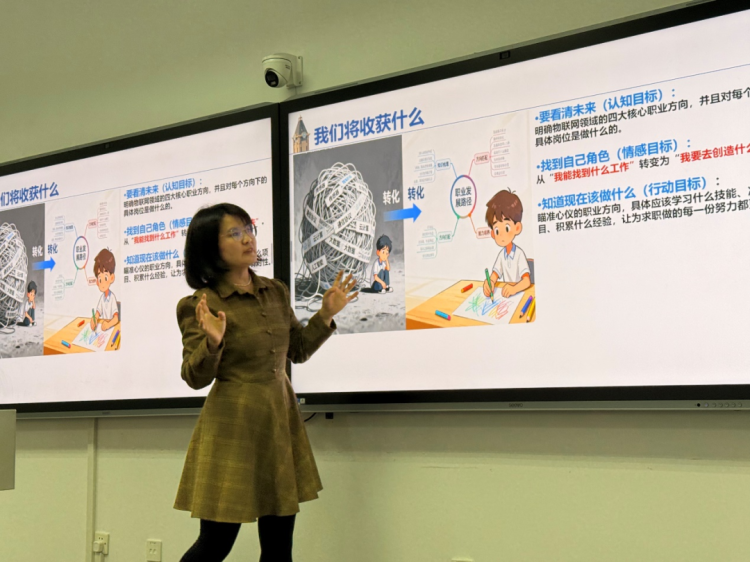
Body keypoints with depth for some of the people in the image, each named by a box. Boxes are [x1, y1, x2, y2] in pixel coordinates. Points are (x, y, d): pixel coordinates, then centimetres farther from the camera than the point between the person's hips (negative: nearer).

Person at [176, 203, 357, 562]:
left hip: (280, 423, 6)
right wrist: (213, 343, -28)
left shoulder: (276, 292, 9)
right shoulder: (202, 304, -9)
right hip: (233, 425, -6)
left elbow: (298, 351, 17)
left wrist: (326, 315, 4)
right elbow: (196, 378, -10)